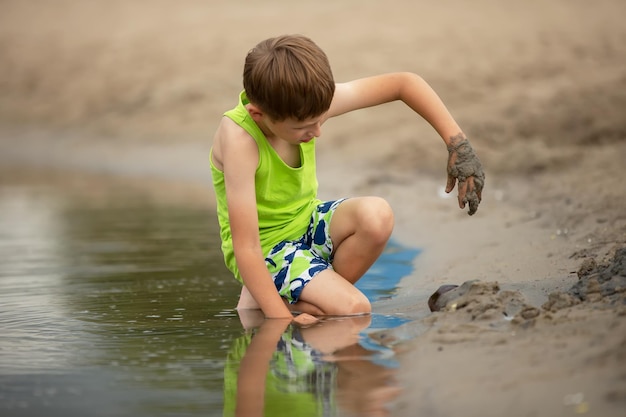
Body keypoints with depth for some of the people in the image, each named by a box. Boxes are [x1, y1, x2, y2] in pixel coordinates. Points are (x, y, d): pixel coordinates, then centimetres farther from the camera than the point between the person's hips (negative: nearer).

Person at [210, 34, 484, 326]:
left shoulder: (309, 104, -16)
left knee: (377, 216, -27)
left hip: (306, 222, 6)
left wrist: (457, 143, -14)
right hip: (266, 247, -6)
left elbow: (404, 83, -6)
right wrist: (283, 322, -34)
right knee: (354, 309, -28)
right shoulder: (239, 139, -32)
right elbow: (245, 248, -32)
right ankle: (258, 305, -3)